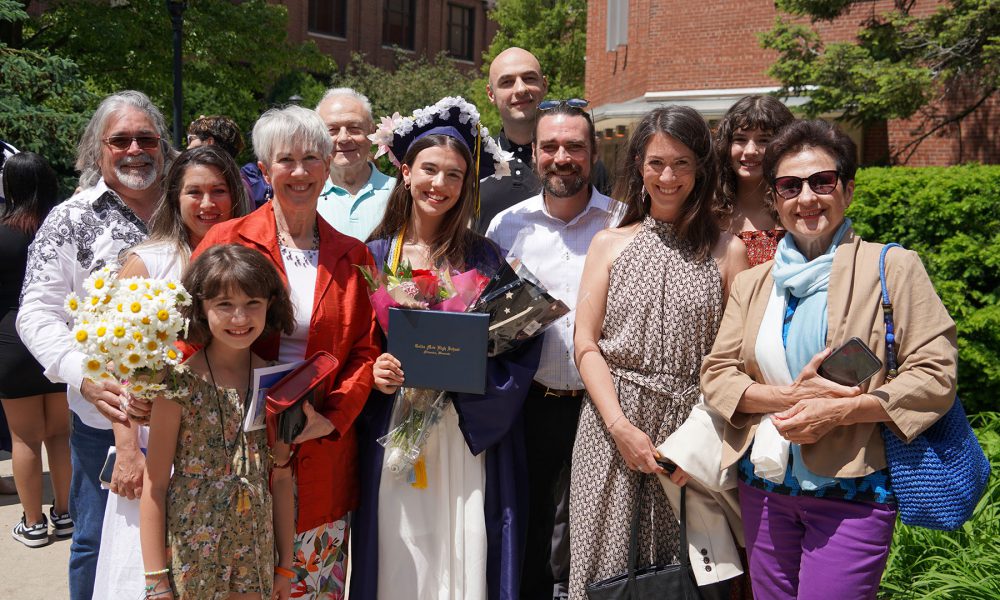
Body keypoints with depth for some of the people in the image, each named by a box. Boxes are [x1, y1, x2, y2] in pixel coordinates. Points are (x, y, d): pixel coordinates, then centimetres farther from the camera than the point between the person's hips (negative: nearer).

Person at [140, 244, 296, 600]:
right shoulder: (181, 383, -12)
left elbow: (281, 479, 5)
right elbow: (155, 484, -10)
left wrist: (285, 565, 8)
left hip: (255, 556, 3)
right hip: (189, 556, -3)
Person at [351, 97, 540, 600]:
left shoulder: (485, 258, 2)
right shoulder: (375, 255, 4)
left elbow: (520, 343, -2)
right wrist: (372, 371, -14)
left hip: (469, 435, 0)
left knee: (464, 556, 4)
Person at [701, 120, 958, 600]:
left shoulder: (891, 267, -3)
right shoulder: (752, 283, 10)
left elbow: (935, 376, -9)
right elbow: (715, 375, 4)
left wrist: (837, 411, -19)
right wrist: (788, 395, -13)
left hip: (852, 494, -4)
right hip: (764, 488, 5)